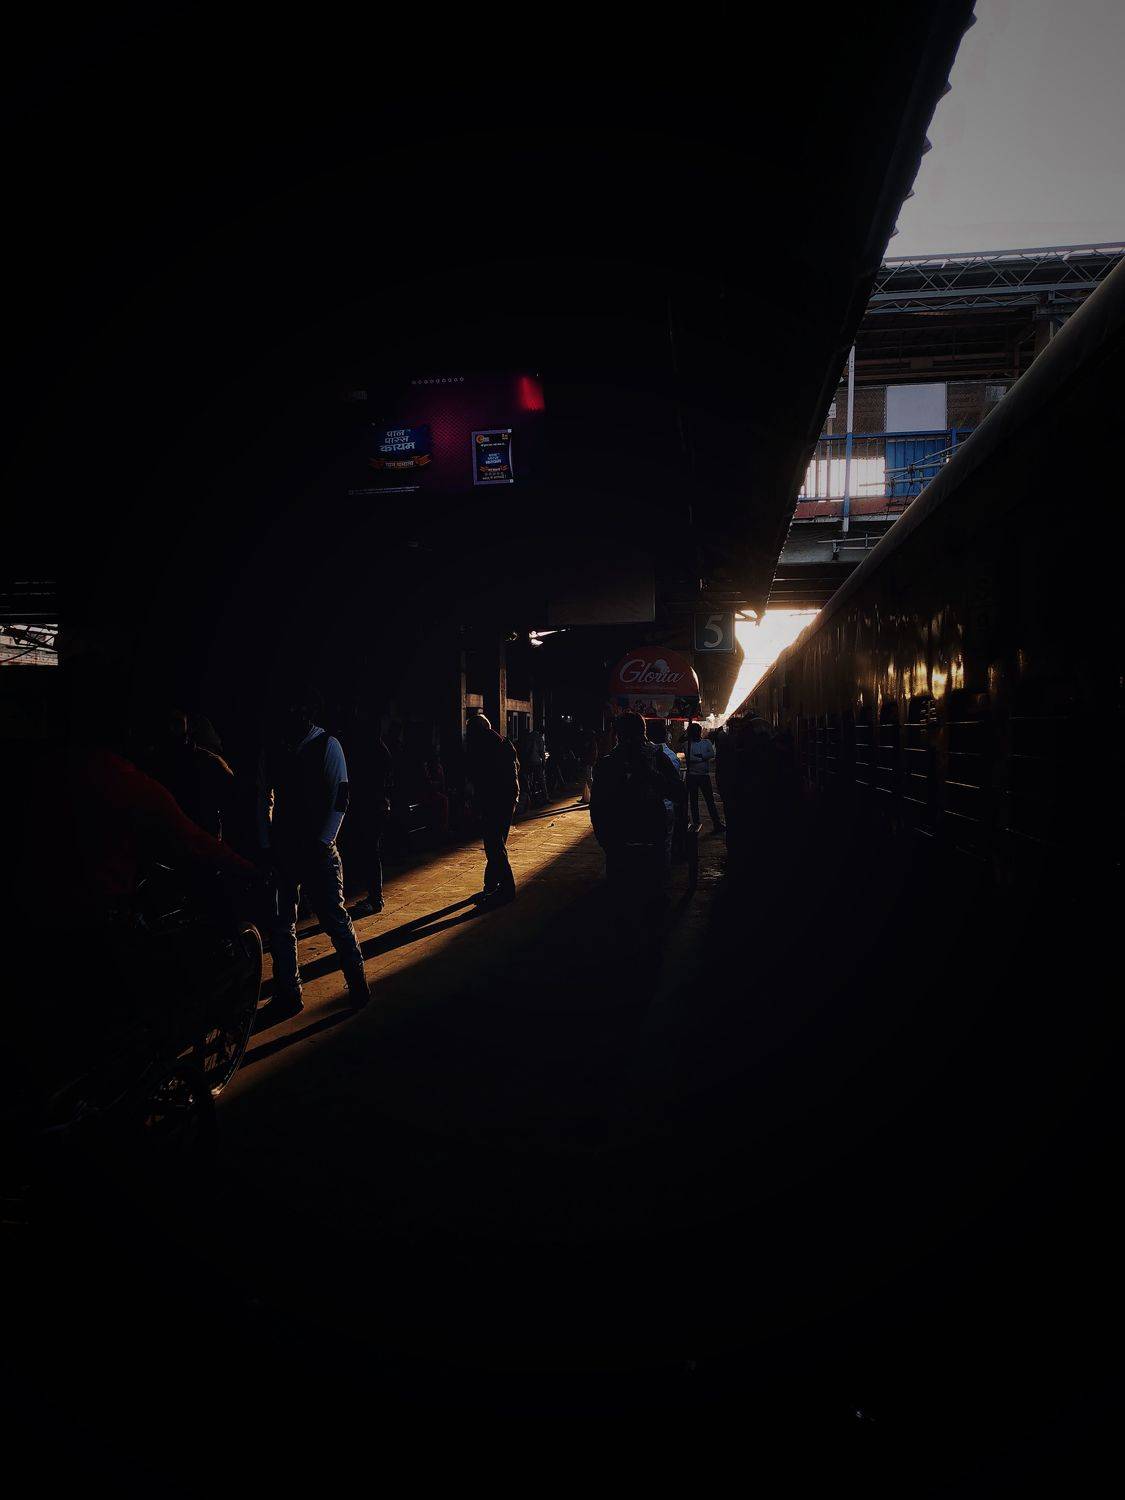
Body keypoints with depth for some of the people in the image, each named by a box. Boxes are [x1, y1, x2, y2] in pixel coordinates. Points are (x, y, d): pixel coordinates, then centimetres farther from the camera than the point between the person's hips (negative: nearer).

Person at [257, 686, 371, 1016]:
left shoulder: (327, 745, -4)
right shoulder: (272, 749, 5)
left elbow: (340, 798, -7)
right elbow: (265, 799, 8)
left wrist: (322, 843, -13)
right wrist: (266, 845, 1)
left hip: (317, 849, -3)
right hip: (282, 849, 4)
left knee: (334, 918, 1)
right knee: (280, 924, 7)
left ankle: (356, 981, 19)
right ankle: (288, 994, 19)